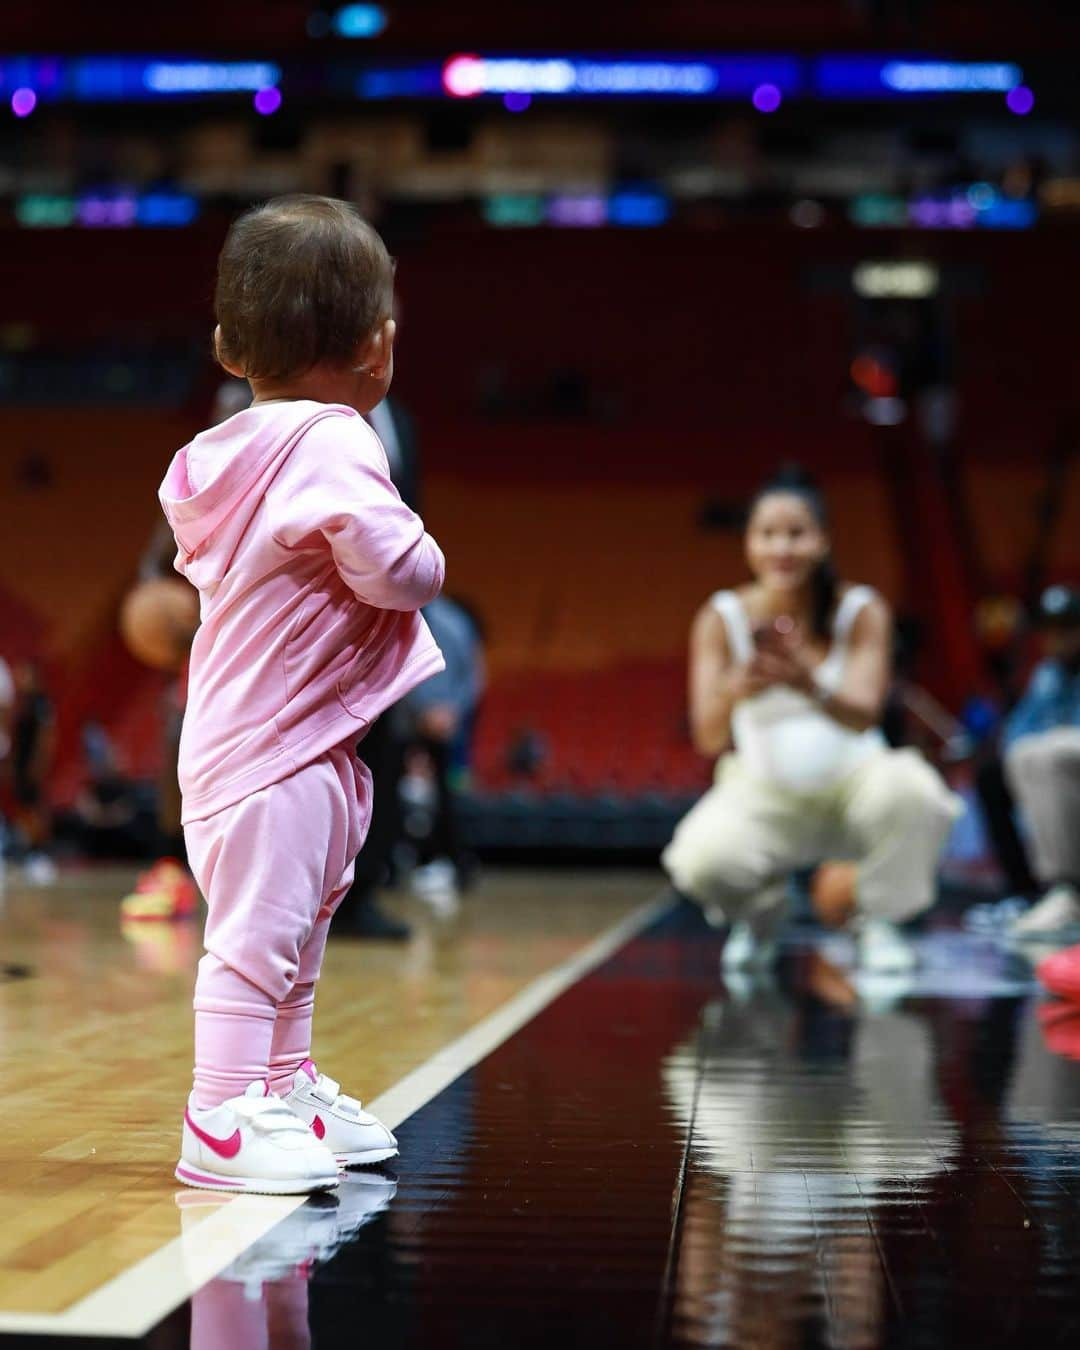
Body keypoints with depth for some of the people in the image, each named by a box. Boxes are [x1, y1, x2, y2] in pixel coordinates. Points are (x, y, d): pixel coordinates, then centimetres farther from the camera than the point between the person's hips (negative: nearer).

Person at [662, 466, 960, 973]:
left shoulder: (861, 612, -11)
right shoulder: (722, 618, -11)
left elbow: (864, 715, -25)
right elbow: (708, 737, -20)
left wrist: (811, 685, -48)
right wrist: (737, 689, -45)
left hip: (851, 779, 0)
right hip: (762, 794, 0)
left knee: (910, 788, -34)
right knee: (700, 864, -30)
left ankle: (879, 921, -5)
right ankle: (760, 913, 8)